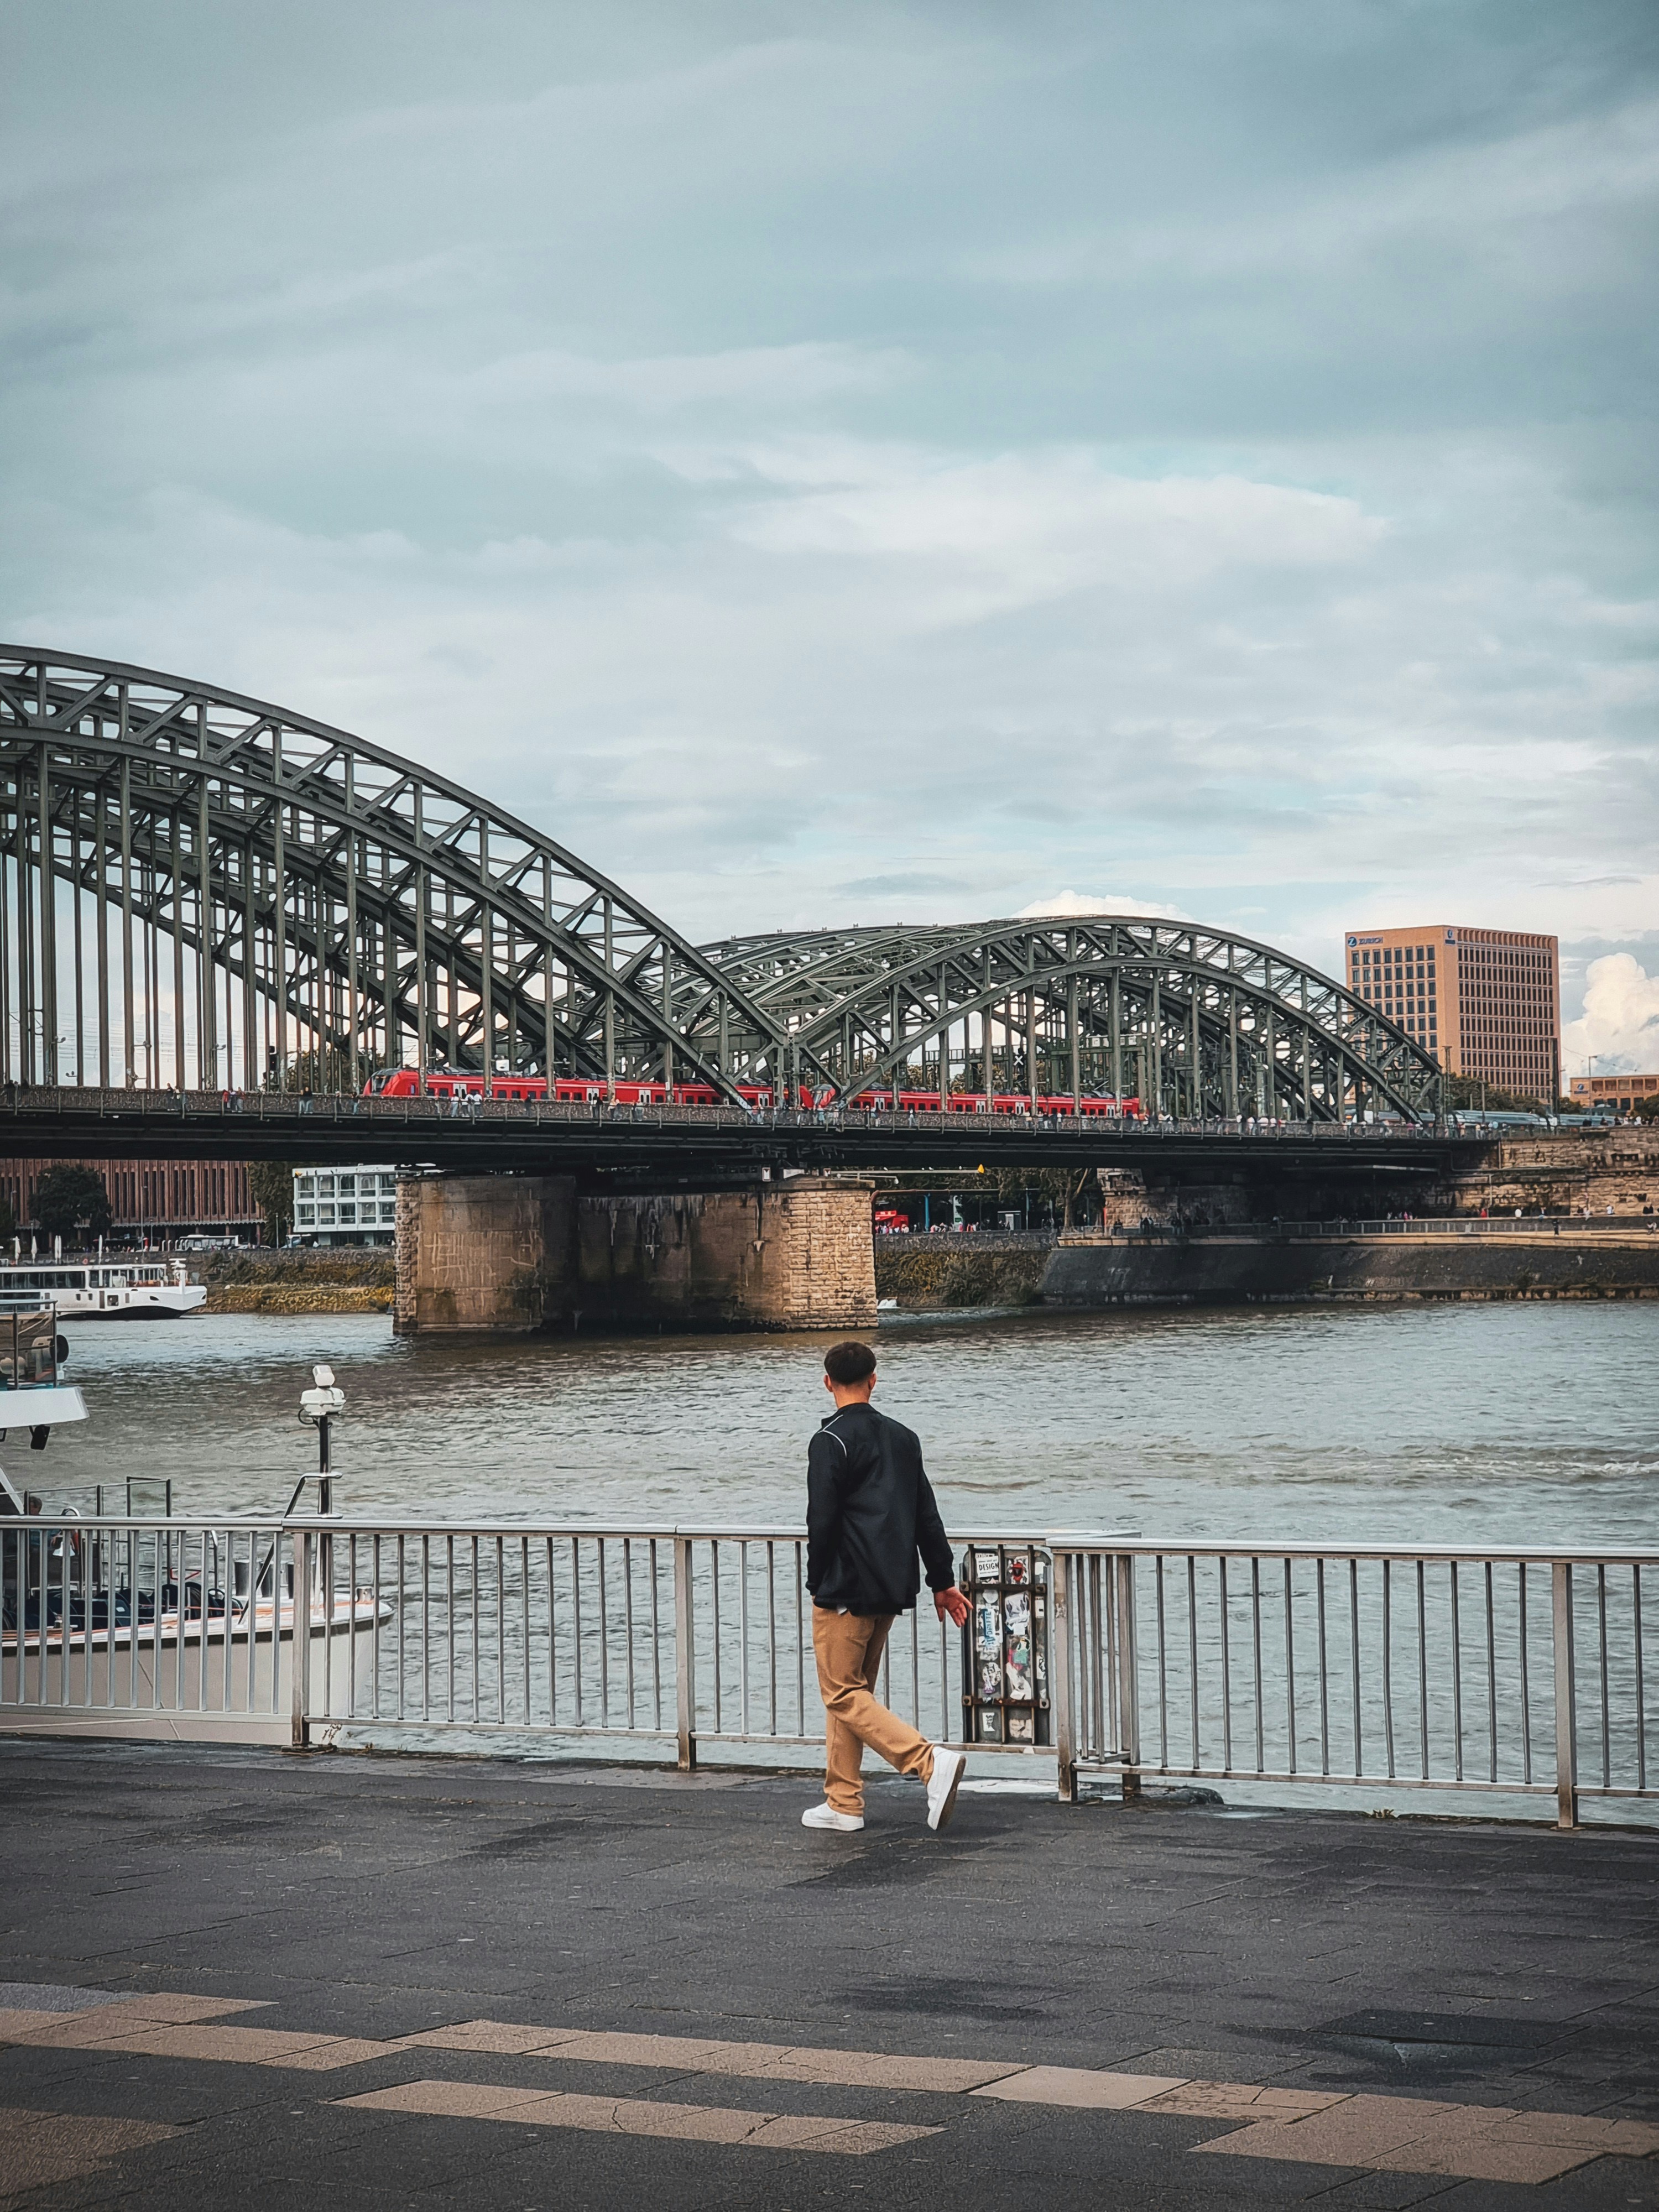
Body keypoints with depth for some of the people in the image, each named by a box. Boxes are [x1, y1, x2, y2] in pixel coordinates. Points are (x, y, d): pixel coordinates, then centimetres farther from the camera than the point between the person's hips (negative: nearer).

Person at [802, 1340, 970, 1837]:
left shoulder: (831, 1442, -11)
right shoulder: (903, 1438, 11)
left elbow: (822, 1521, -14)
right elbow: (927, 1517, 13)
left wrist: (816, 1585, -2)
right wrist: (942, 1582, 17)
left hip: (845, 1591, -8)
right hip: (892, 1591, 8)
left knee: (844, 1695, -5)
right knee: (853, 1690, 16)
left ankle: (932, 1762, -21)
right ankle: (844, 1804, 16)